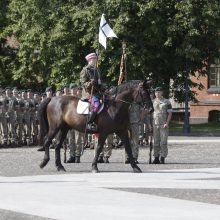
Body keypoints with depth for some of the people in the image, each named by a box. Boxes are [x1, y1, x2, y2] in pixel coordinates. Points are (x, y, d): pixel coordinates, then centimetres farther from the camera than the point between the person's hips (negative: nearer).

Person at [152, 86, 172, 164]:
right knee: (156, 142, 3)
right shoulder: (152, 102, 13)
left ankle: (162, 158, -3)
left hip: (163, 125, -3)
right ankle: (156, 158, 8)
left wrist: (167, 123, -11)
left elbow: (170, 113, 1)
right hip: (155, 125, 3)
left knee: (163, 142, -7)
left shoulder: (166, 102, 4)